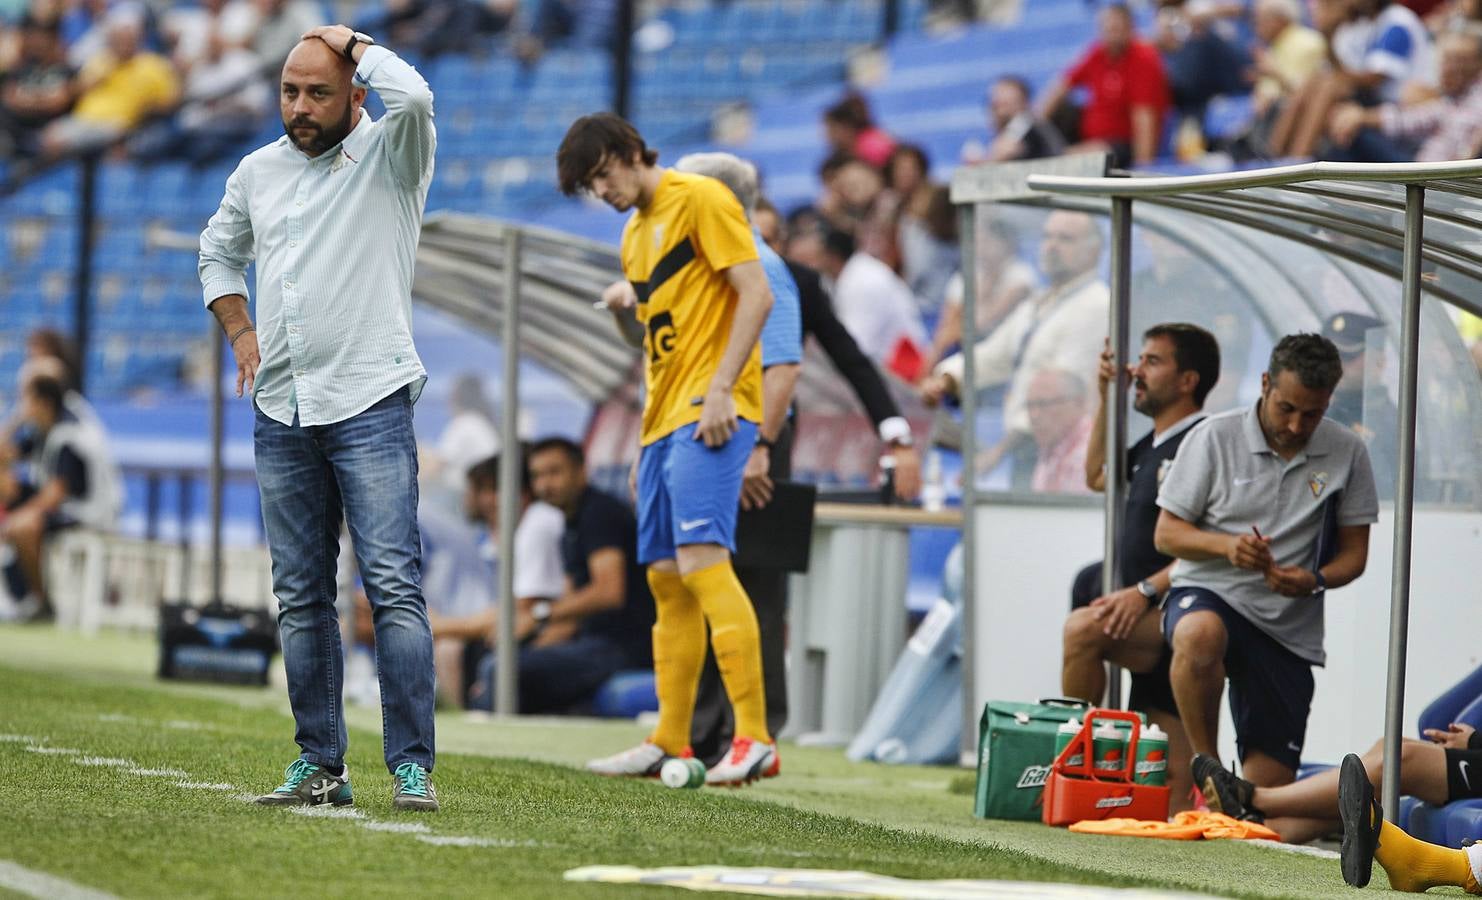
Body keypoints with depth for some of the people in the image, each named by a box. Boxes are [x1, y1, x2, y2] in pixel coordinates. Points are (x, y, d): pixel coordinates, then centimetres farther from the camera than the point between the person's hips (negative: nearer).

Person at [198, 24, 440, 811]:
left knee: (394, 584, -13)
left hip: (370, 403, -6)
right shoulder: (257, 171, 14)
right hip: (280, 413, 6)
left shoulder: (388, 156, -2)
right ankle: (320, 765, 12)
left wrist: (352, 43, -7)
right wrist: (241, 334, 17)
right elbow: (218, 252, 31)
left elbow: (412, 98, -25)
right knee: (300, 598, 7)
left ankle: (411, 766, -14)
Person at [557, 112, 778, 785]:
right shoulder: (635, 236, 22)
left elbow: (757, 294, -13)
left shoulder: (701, 200, -5)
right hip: (665, 419, 9)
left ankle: (754, 736, -23)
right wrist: (645, 439, 21)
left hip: (711, 414, -9)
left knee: (702, 561, -19)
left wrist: (720, 389, -19)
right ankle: (669, 743, 11)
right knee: (666, 580, 7)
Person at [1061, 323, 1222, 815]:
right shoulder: (1153, 446, 18)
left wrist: (1146, 590, -27)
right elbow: (1097, 477, 37)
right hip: (1152, 626, 10)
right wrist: (1106, 399, 26)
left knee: (1083, 628, -29)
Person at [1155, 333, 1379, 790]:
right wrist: (1226, 545, -22)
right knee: (1200, 636, -42)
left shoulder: (1347, 453, 2)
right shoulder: (1214, 438, -4)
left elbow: (1354, 552, 8)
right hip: (1206, 596, -2)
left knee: (1269, 786, -1)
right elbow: (1166, 534, -1)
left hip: (1287, 628, 2)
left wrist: (1316, 580, -15)